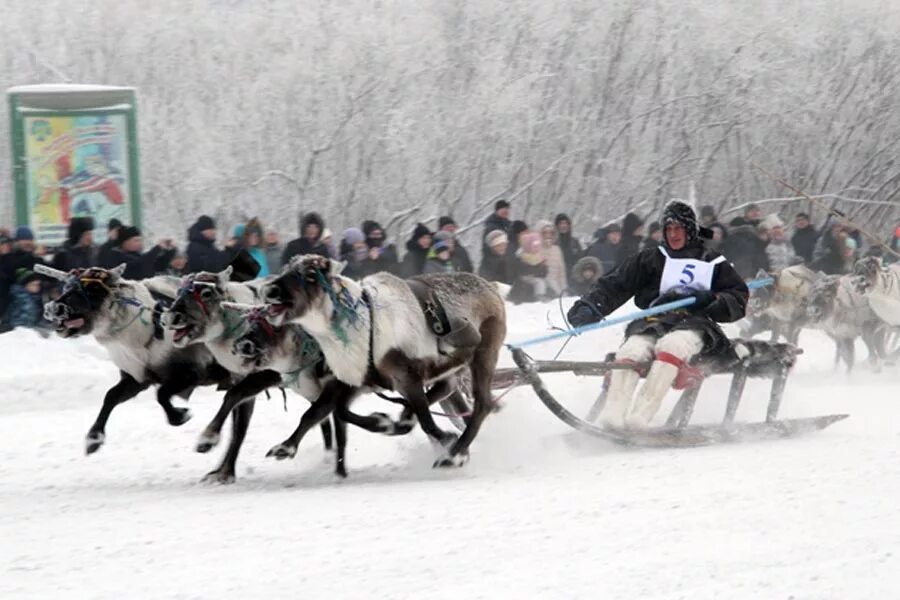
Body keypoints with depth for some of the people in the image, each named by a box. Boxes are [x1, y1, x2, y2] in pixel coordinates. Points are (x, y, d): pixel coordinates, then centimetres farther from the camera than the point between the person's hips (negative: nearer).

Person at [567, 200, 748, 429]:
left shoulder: (713, 263, 22)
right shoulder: (651, 259, 26)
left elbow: (739, 300, 15)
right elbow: (615, 286, 16)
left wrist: (711, 301, -5)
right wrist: (590, 306, -2)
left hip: (695, 324, -2)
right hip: (655, 323, 2)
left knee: (672, 345, -38)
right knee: (632, 350, -32)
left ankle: (641, 415, -50)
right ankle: (612, 414, -48)